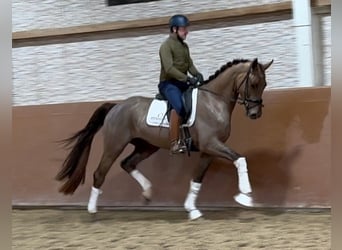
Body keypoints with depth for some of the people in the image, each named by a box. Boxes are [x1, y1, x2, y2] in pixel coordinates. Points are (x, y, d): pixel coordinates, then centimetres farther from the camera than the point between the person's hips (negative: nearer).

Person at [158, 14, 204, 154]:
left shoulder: (184, 46, 16)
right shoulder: (166, 46, -11)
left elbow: (190, 64, 14)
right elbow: (169, 68, -22)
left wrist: (197, 74, -9)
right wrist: (187, 78, -28)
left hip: (182, 83, 9)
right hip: (168, 83, -9)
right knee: (179, 105, -33)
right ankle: (174, 144, -36)